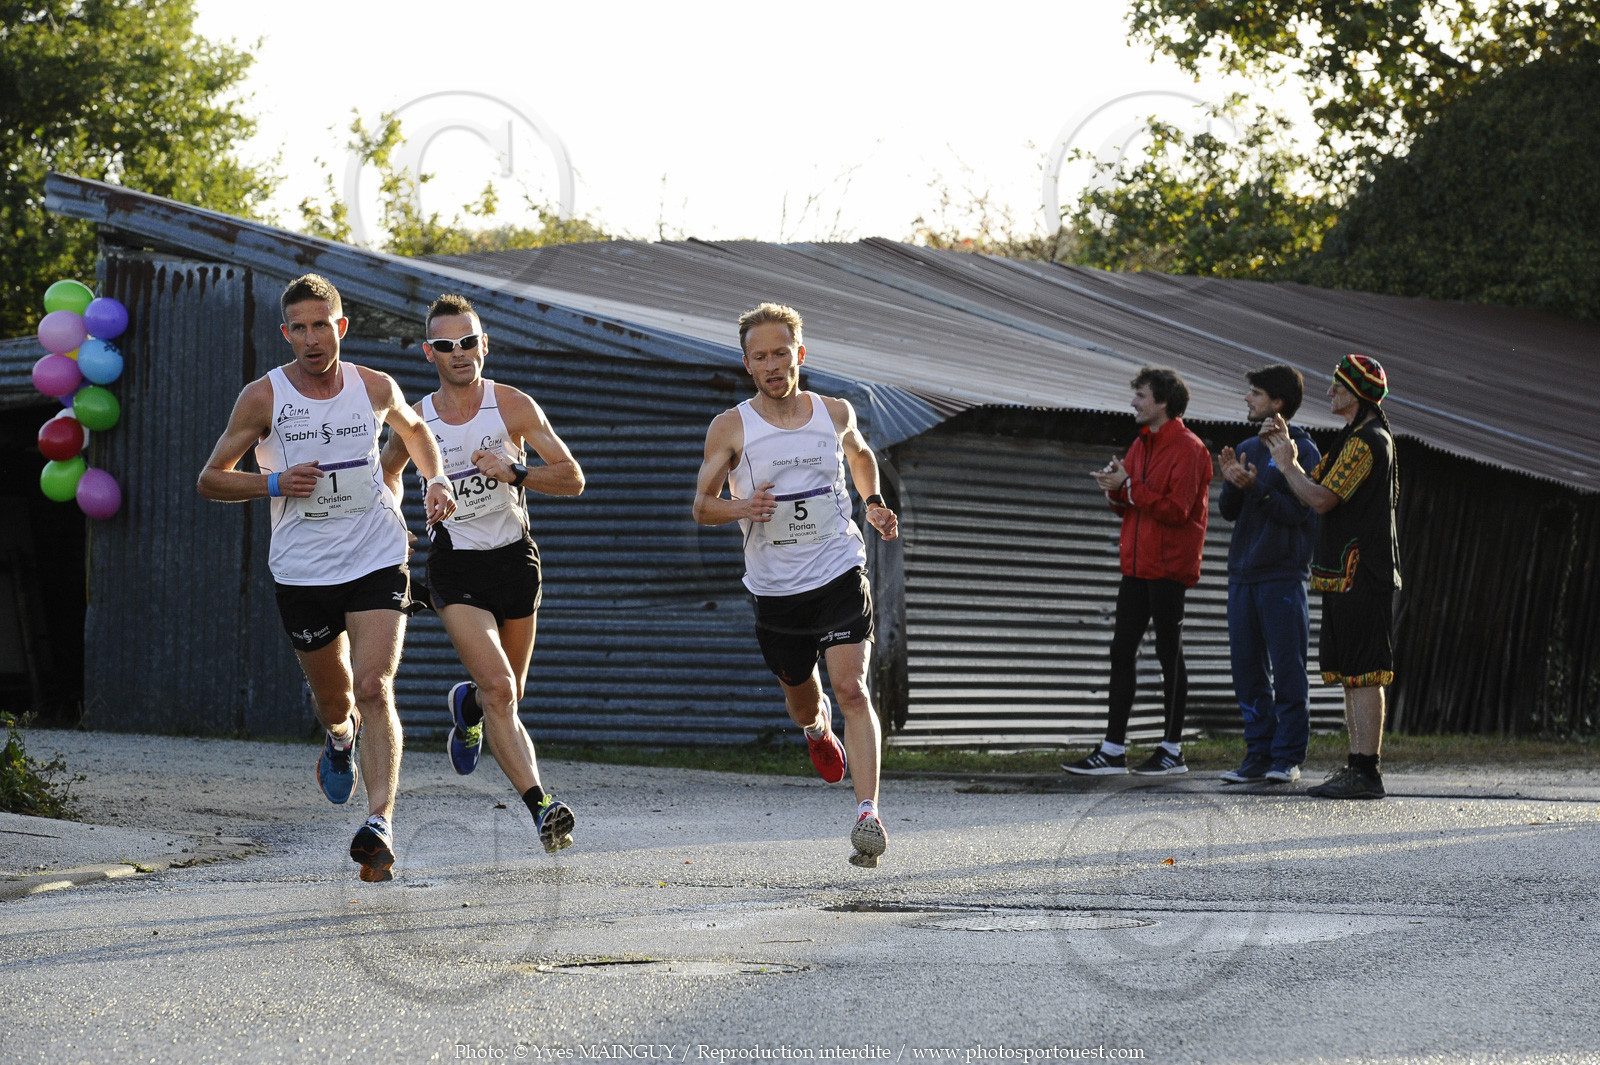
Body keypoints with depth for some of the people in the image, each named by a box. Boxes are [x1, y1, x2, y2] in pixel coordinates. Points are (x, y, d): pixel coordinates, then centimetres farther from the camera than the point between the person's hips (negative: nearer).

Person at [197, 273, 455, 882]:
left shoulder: (375, 389, 0)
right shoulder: (263, 398, -7)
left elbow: (413, 429, 24)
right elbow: (211, 479, 0)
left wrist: (436, 480, 7)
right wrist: (274, 483, -17)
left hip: (378, 562, 0)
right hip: (303, 573, 0)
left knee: (374, 688, -18)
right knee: (334, 702, 13)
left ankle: (380, 826, -25)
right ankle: (342, 737, 52)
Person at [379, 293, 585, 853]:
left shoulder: (513, 406, -6)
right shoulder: (416, 420, -3)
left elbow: (572, 478, -7)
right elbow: (388, 471, 20)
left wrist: (514, 473, -22)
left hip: (515, 559, 2)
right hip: (456, 569, -2)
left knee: (506, 695, 14)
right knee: (499, 689, -20)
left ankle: (465, 704, 50)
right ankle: (540, 804, -25)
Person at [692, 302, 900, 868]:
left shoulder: (835, 413, 2)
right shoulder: (730, 428, -5)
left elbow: (859, 454, 25)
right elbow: (702, 505, 0)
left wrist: (873, 502, 8)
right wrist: (741, 508, -21)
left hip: (839, 572, -1)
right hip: (776, 587, 1)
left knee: (851, 689, -17)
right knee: (802, 702, 15)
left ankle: (868, 815, -22)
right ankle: (817, 726, 55)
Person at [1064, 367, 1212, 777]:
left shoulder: (1187, 449, -11)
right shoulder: (1141, 445, 17)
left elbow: (1177, 509, -19)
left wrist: (1129, 487, -18)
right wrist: (1115, 489, -2)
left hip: (1168, 568, -8)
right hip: (1137, 566, 8)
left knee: (1169, 653, -1)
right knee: (1122, 652, 4)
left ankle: (1173, 750, 7)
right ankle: (1113, 750, 5)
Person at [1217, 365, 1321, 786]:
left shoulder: (1302, 450, -4)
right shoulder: (1247, 449, 15)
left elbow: (1299, 511, -11)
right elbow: (1230, 512, 14)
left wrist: (1257, 487, -21)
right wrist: (1231, 484, -6)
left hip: (1283, 576, -7)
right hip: (1243, 574, 7)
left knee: (1287, 669, -4)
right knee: (1247, 668, 6)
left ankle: (1287, 757, -1)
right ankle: (1259, 754, 12)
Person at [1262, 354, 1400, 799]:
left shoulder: (1366, 441, -13)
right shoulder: (1361, 438, 20)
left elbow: (1321, 499, -19)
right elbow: (1315, 486, 20)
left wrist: (1286, 464, -6)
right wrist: (1286, 450, 9)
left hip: (1359, 574, -11)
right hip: (1347, 575, 11)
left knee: (1363, 675, -10)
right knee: (1351, 674, 11)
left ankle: (1366, 772, -11)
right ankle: (1357, 767, 13)